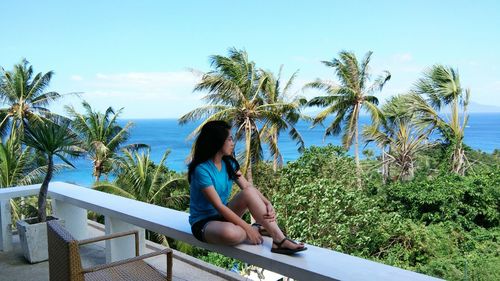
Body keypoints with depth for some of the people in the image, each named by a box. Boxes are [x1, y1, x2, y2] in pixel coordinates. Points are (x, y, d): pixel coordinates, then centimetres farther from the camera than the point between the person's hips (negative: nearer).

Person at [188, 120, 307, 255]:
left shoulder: (229, 163, 2)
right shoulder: (202, 170, -22)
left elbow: (248, 187, -5)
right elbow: (219, 206, -25)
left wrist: (268, 204, -23)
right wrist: (248, 228, -26)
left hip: (223, 215, 7)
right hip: (203, 223, -7)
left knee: (249, 192, -21)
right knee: (230, 232, -40)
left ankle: (279, 239, -20)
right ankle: (257, 230, -9)